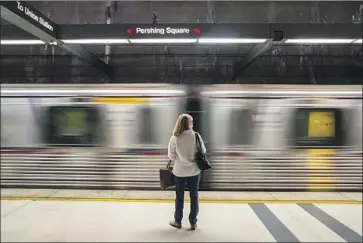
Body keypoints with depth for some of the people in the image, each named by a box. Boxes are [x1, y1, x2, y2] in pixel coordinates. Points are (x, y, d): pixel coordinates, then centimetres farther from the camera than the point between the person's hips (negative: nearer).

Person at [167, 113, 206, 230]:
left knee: (179, 196, 16)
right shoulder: (196, 136, -13)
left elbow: (171, 156, -6)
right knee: (194, 196, 13)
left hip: (179, 171, 0)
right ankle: (193, 223, 22)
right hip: (194, 170, 0)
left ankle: (178, 221, 29)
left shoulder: (174, 138, -13)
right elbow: (203, 151, -2)